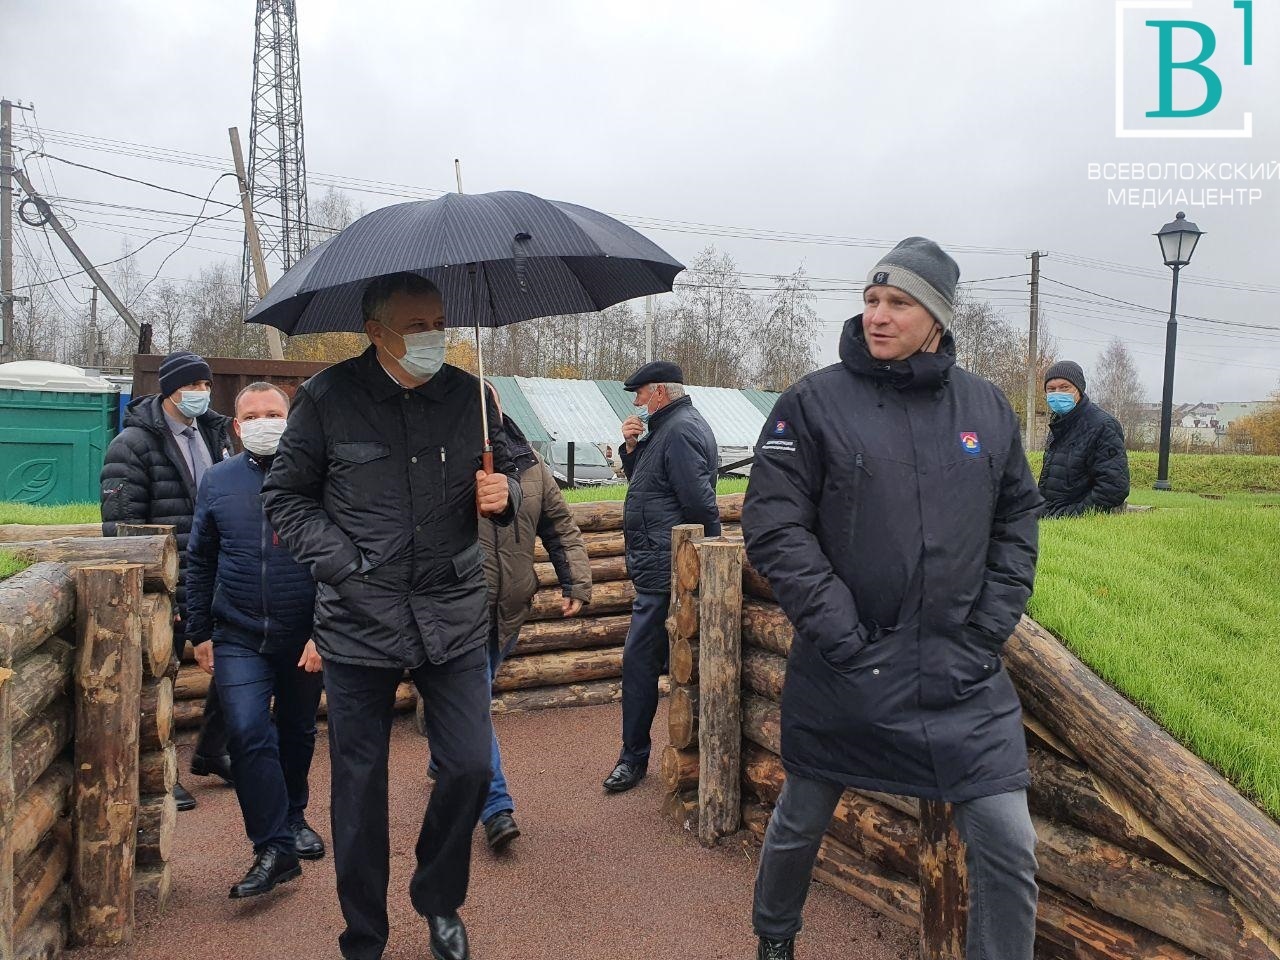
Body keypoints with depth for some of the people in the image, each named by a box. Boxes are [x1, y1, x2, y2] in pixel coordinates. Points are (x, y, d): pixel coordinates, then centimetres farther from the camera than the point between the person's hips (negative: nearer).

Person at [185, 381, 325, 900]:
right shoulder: (218, 480, 3)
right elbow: (199, 561, 10)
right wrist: (200, 632, 9)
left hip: (304, 638, -1)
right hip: (239, 638, 1)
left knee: (297, 733, 16)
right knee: (248, 734, -11)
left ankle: (293, 816, 39)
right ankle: (275, 849, 0)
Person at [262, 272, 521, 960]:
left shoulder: (467, 394, 3)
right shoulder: (327, 399, -4)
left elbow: (505, 475, 16)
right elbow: (285, 498, 2)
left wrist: (504, 495, -8)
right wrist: (343, 564, -9)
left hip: (453, 619, 2)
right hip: (360, 622, -2)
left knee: (470, 767, 5)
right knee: (359, 785, 9)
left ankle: (439, 901, 34)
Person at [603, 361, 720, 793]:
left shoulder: (680, 431, -16)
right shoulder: (668, 427, 17)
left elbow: (700, 504, -21)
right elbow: (642, 479, 22)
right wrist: (632, 446, 4)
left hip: (662, 568, -11)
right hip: (661, 566, 11)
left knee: (639, 658, -4)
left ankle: (634, 757, 7)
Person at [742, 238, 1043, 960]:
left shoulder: (987, 406, 4)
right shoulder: (814, 402, -7)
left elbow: (1018, 519, 12)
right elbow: (773, 526, -11)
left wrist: (990, 629, 1)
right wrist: (840, 633, -14)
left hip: (964, 676, 2)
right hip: (842, 671, -2)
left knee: (1010, 847, 1)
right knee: (800, 822, 17)